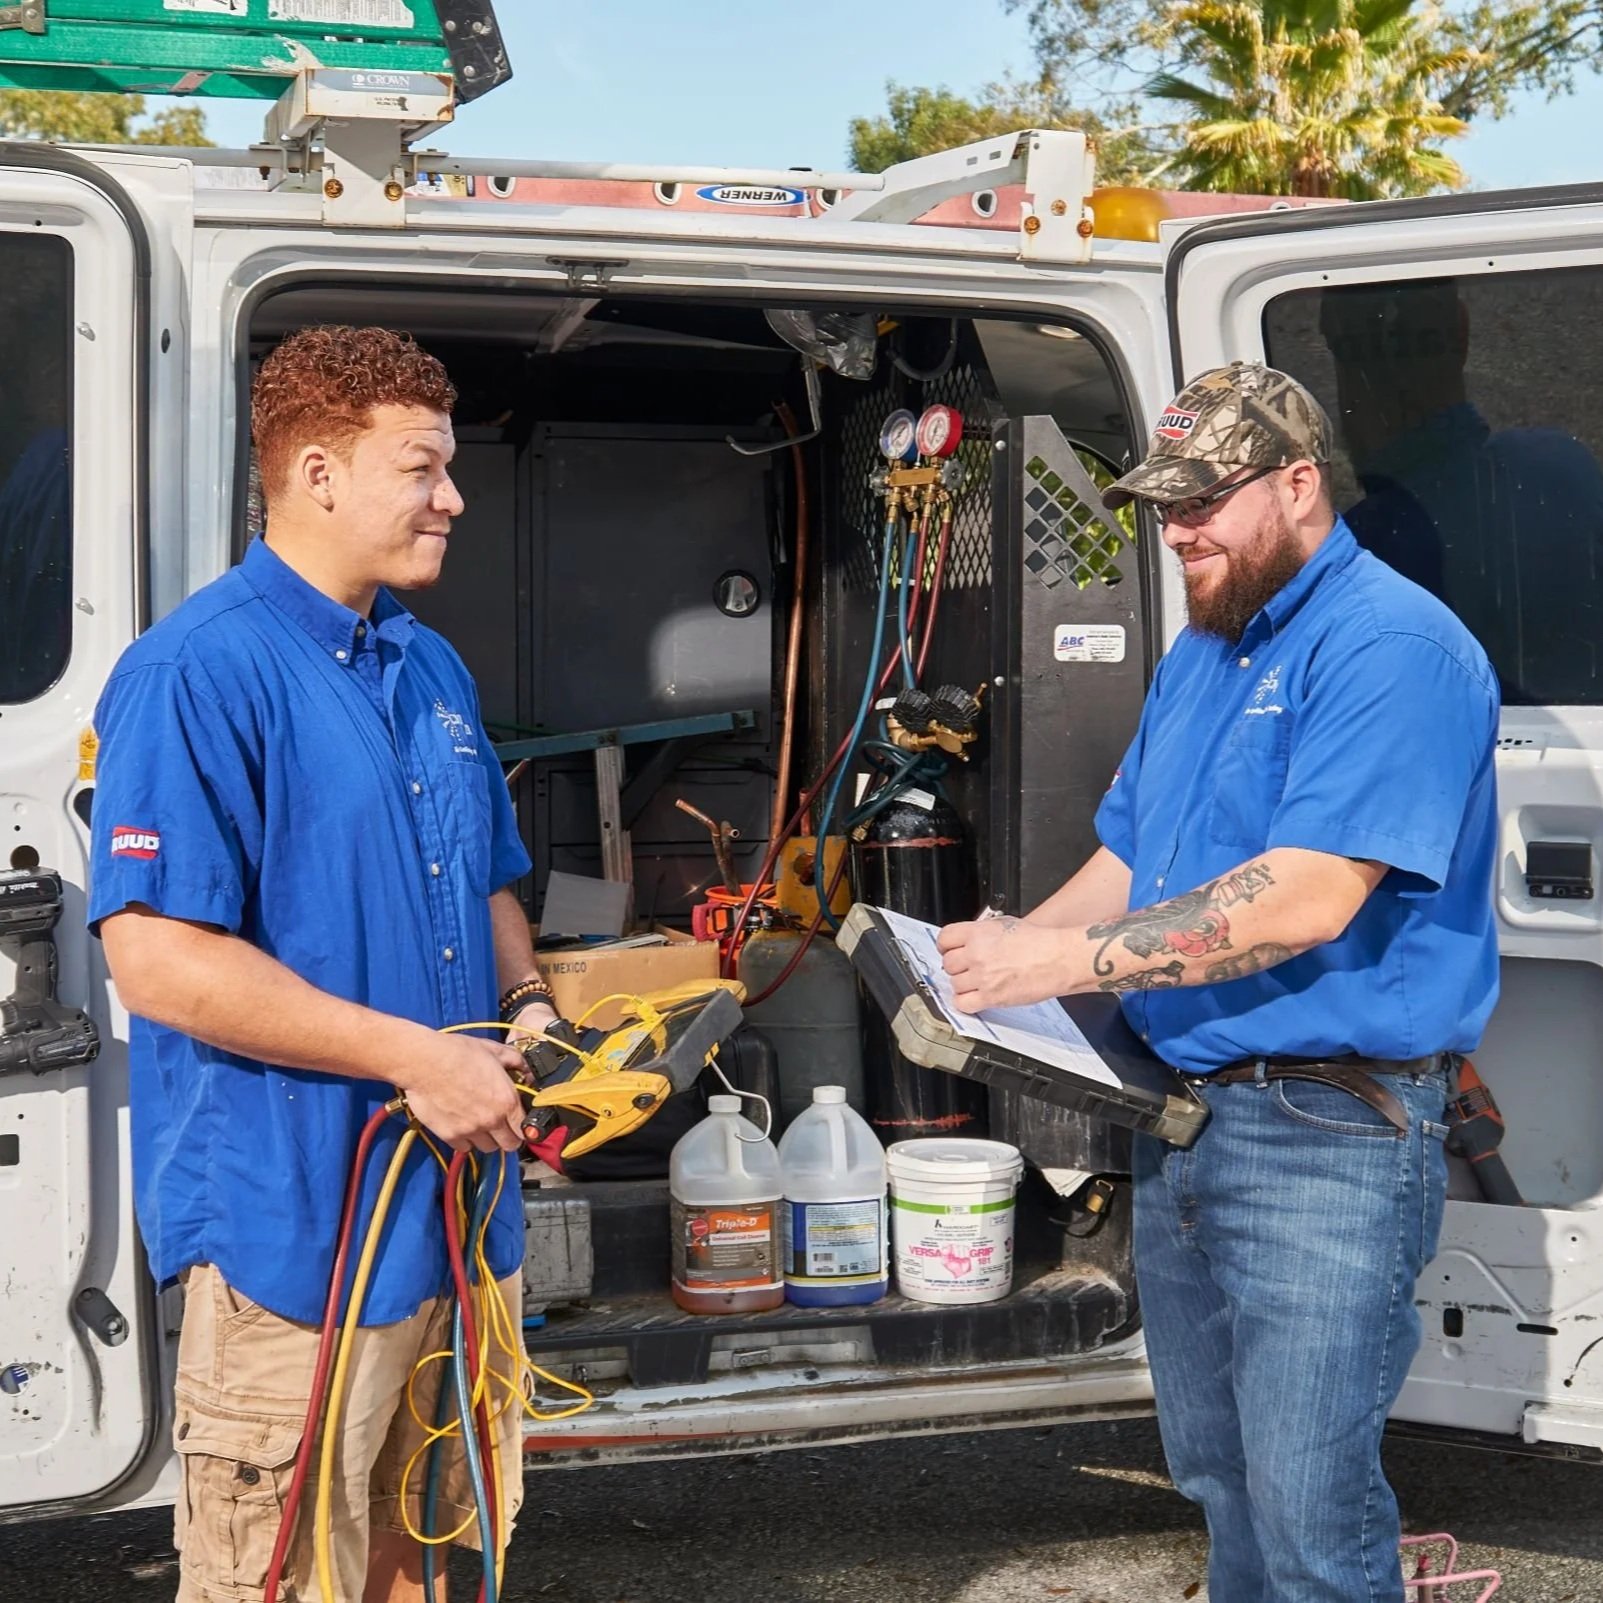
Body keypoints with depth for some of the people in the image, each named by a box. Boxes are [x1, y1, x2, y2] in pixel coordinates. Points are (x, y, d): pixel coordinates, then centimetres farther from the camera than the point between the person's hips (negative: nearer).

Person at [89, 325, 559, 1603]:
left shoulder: (432, 669, 12)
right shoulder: (201, 671, -15)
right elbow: (159, 960, -23)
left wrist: (527, 1005, 3)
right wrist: (418, 1056, -22)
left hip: (459, 1201, 8)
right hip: (293, 1226, -8)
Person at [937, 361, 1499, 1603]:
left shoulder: (1389, 648, -16)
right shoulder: (1202, 651, 14)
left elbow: (1305, 899, -26)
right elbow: (1129, 858, 18)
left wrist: (1064, 960, -24)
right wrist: (1004, 952, 0)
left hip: (1327, 1135, -9)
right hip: (1183, 1114, 9)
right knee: (1216, 1472, 20)